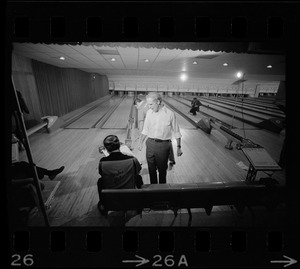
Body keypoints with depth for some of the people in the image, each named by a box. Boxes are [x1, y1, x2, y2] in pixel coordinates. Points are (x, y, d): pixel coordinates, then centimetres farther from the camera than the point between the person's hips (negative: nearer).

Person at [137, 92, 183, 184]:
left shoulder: (170, 114, -10)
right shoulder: (149, 112, 1)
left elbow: (176, 133, -3)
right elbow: (145, 130, 9)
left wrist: (178, 147, -4)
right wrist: (140, 143, 6)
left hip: (163, 145, -3)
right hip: (150, 144, 4)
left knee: (162, 170, 12)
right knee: (151, 169, 16)